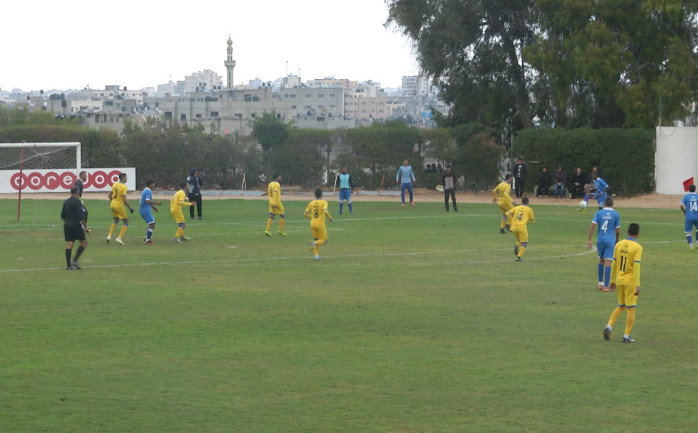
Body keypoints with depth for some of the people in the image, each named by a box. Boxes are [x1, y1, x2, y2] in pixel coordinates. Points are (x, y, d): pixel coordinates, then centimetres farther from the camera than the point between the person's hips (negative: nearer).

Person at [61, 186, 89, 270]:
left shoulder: (66, 202, 12)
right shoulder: (77, 202, -11)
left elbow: (62, 216, 18)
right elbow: (81, 216, -17)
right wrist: (85, 226, -10)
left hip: (67, 225, 7)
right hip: (75, 224, -7)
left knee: (69, 244, 5)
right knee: (84, 242, 5)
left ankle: (68, 265, 3)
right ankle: (75, 260, -5)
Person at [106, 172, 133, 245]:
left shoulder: (115, 184, 5)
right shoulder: (124, 187, -17)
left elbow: (109, 195, 13)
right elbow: (124, 200, -22)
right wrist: (130, 208, -12)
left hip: (112, 204, 7)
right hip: (119, 206, -7)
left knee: (116, 220, 28)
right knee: (126, 221, 7)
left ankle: (109, 236, 18)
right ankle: (119, 238, -1)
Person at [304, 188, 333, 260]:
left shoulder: (311, 203, 6)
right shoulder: (323, 202, -7)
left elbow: (305, 213, 6)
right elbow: (325, 211, -24)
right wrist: (330, 217, -7)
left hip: (313, 224, 5)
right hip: (320, 224, -4)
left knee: (316, 239, 17)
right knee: (324, 240, 7)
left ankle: (316, 255, 4)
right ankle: (314, 243, -23)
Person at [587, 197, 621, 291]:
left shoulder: (598, 213, 2)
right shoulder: (616, 214, -1)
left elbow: (592, 225, -7)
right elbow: (617, 230, 0)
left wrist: (589, 240, -5)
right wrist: (617, 240, 17)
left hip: (600, 240, 3)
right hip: (610, 240, -3)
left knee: (601, 261, 19)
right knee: (608, 264, -4)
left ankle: (600, 284, 23)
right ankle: (605, 286, -7)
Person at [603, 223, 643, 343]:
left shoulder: (619, 244, 4)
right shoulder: (637, 247, -12)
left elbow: (614, 264, 8)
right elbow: (636, 266, -17)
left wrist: (612, 281, 16)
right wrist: (637, 285, -17)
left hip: (619, 280, 5)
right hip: (630, 281, -5)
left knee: (621, 307, 19)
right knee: (631, 309, 4)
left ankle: (609, 326, 1)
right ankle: (626, 336, 4)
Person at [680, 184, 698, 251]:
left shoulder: (686, 196, -1)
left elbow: (681, 206, -12)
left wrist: (684, 211, 7)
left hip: (688, 217, -1)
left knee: (688, 232, 5)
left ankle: (691, 245, -16)